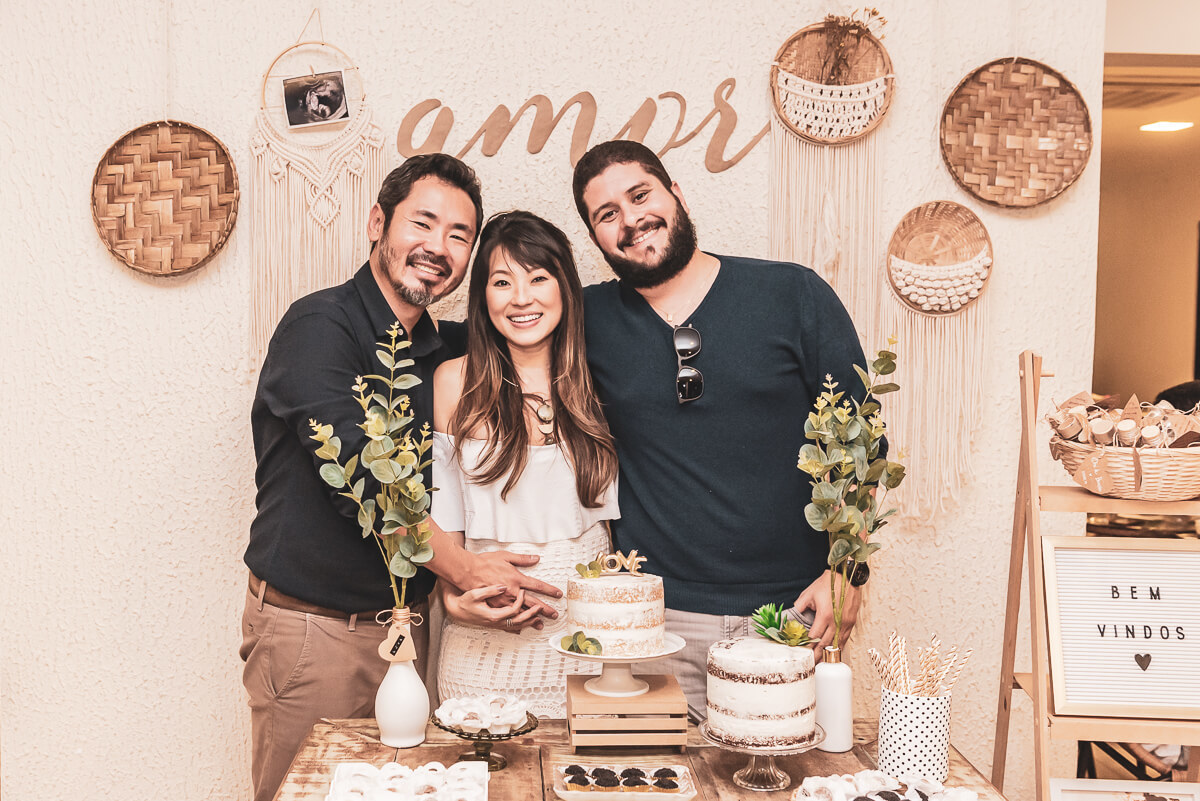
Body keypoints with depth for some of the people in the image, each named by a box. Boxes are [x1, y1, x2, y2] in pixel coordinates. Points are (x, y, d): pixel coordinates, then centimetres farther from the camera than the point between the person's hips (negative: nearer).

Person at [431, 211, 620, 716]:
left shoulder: (595, 382, 4)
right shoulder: (454, 382, -1)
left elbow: (610, 511, 9)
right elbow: (443, 515, 3)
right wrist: (454, 598, -11)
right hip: (486, 634, -1)